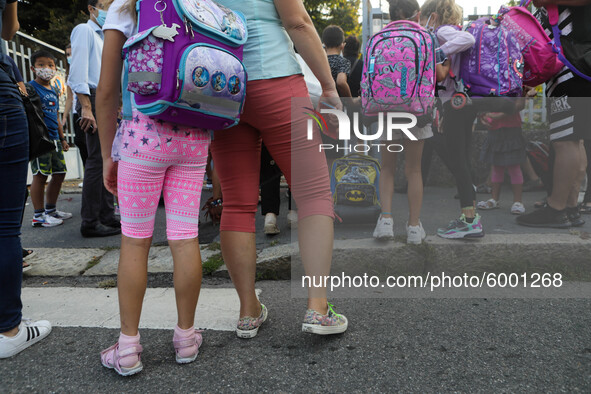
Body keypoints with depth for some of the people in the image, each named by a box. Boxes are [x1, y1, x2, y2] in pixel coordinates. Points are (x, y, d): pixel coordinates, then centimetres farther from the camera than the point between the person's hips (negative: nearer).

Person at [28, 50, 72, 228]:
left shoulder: (53, 91, 18)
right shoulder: (31, 87, -6)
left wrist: (62, 138, 23)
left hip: (54, 139, 8)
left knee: (59, 173, 12)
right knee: (40, 175, -6)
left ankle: (51, 209, 25)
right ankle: (39, 215, 3)